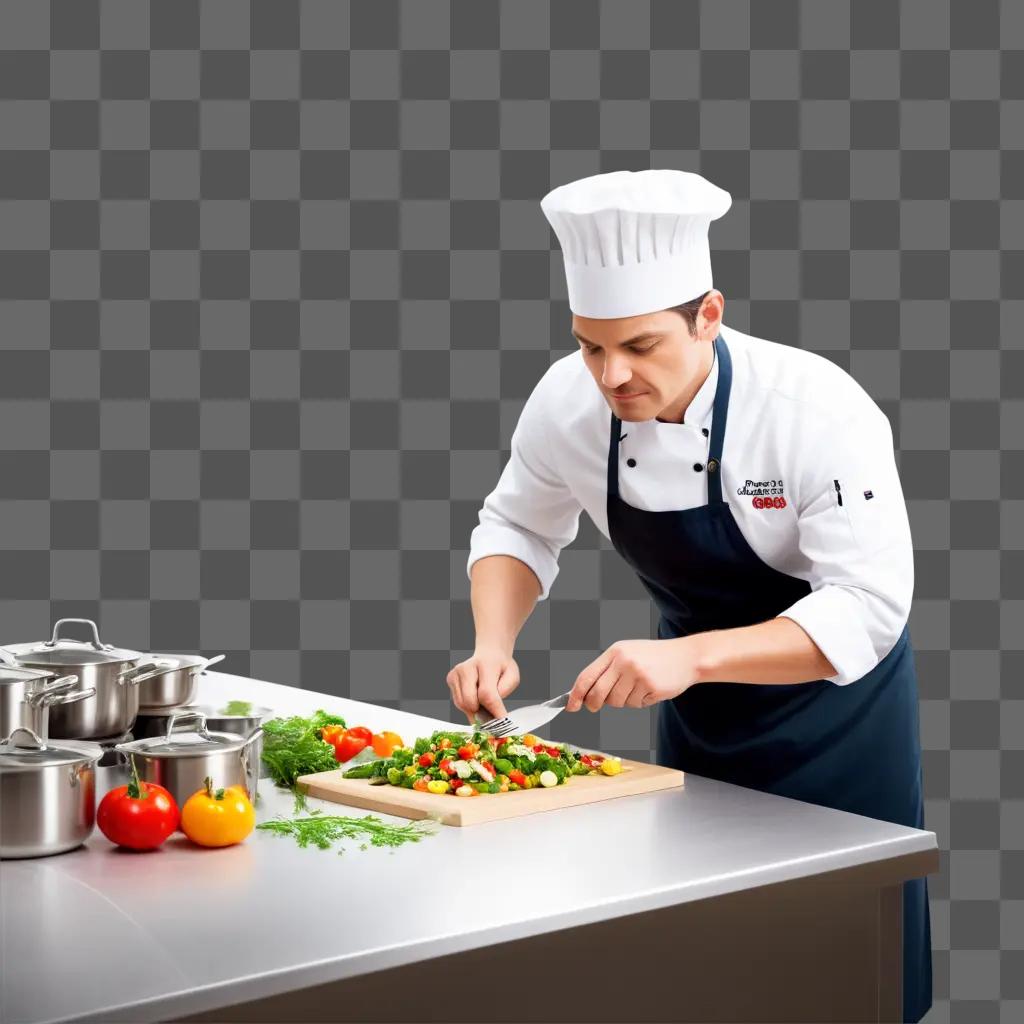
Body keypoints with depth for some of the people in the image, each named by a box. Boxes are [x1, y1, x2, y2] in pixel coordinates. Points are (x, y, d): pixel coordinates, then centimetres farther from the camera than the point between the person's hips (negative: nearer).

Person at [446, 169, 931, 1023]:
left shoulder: (820, 409, -30)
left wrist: (688, 657, -44)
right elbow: (518, 527, 0)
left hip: (833, 708, -4)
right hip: (696, 711, 4)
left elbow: (866, 608, -33)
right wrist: (494, 646, -19)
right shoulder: (569, 400, -17)